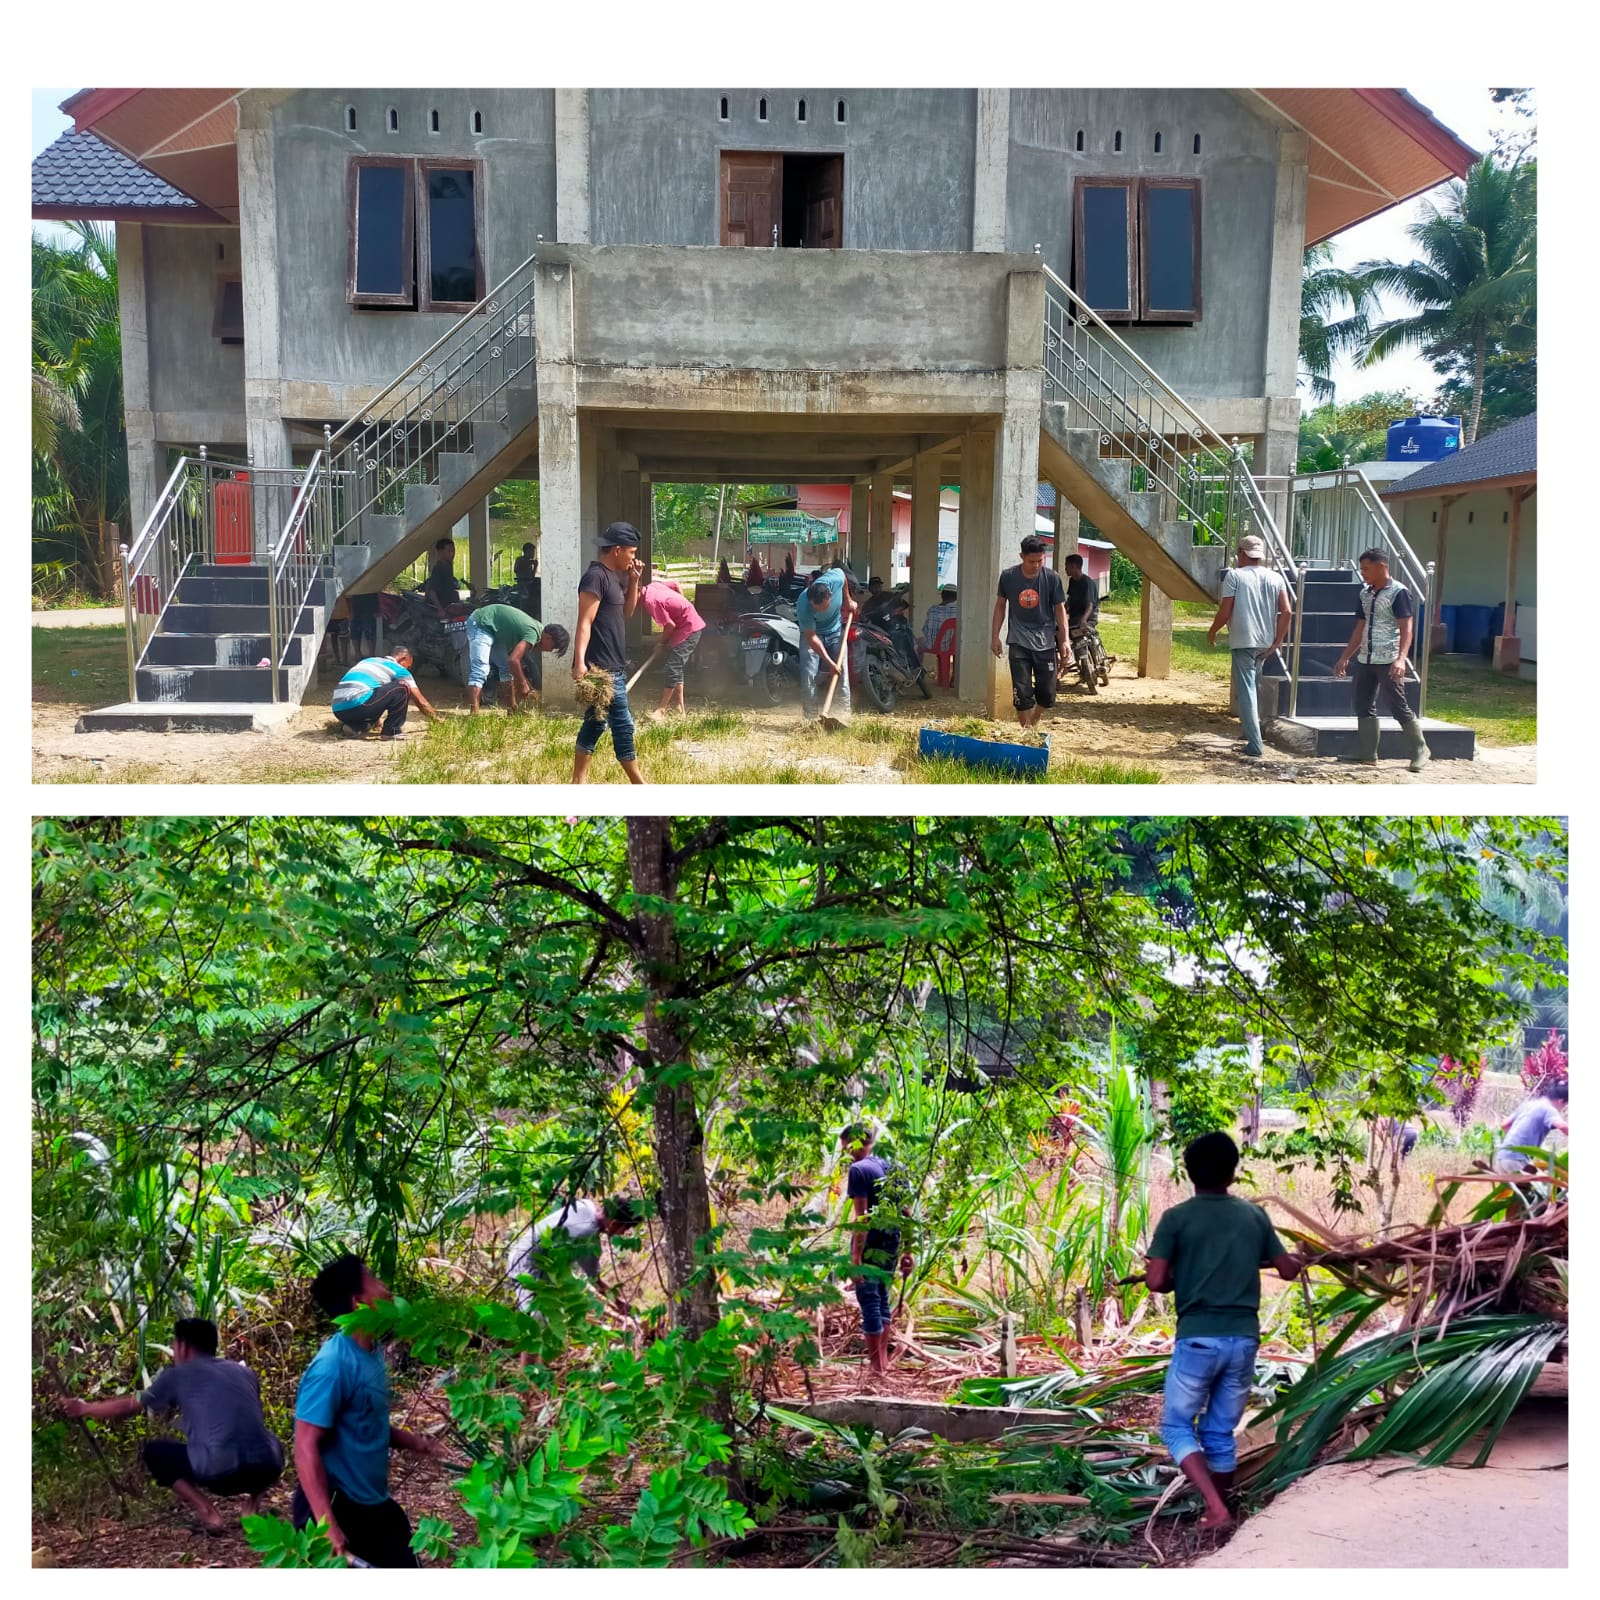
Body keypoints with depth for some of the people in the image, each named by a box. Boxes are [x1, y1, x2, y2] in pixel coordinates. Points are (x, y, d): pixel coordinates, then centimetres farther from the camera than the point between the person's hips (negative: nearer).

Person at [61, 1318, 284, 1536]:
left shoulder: (179, 1375, 15)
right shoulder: (244, 1372, 24)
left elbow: (130, 1405, 30)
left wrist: (85, 1408, 47)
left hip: (219, 1472, -4)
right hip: (267, 1470, 4)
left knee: (153, 1451, 22)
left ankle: (208, 1515, 6)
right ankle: (255, 1509, 16)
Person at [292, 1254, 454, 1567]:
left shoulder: (373, 1352, 4)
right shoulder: (333, 1364, -24)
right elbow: (306, 1448, -25)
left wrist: (413, 1442, 3)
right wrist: (327, 1524, -29)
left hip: (375, 1504, 9)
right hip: (336, 1507, -9)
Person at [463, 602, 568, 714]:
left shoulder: (538, 627, 6)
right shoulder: (533, 633, -24)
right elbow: (513, 660, -32)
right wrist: (523, 685, -18)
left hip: (490, 627, 11)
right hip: (480, 624, -11)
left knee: (508, 668, 16)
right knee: (480, 670, -23)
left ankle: (512, 708, 21)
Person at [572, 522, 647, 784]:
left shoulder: (614, 576, 14)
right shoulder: (595, 577, -15)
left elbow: (627, 612, 25)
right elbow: (584, 622, -22)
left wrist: (634, 581, 12)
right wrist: (579, 662, -30)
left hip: (613, 666, 10)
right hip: (601, 667, -10)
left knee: (596, 722, 13)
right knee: (622, 725, -4)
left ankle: (578, 781, 19)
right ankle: (639, 783, 4)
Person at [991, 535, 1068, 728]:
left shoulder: (1052, 578, -3)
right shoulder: (1008, 576, -2)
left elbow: (1060, 610, 2)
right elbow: (1000, 606, 9)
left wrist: (1064, 641, -4)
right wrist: (995, 636, 5)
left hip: (1045, 643, 0)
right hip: (1018, 643, 0)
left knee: (1047, 695, 2)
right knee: (1022, 693, -3)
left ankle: (1032, 724, 27)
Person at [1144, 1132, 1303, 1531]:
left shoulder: (1176, 1218, -5)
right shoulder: (1255, 1215, 6)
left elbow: (1156, 1281, -12)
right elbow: (1288, 1270, 15)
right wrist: (1299, 1261, 38)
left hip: (1198, 1339, -4)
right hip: (1243, 1339, 4)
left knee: (1177, 1427, 8)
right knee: (1220, 1434, 16)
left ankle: (1216, 1509, -9)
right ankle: (1218, 1511, 20)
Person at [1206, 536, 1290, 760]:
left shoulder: (1234, 575, -6)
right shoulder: (1276, 578, 8)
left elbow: (1225, 611, -10)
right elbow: (1286, 611, -1)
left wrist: (1212, 632, 5)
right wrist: (1278, 640, 4)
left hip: (1242, 641, -6)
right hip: (1266, 643, 6)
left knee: (1245, 692, -6)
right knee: (1252, 687, 24)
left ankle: (1255, 748, -13)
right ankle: (1251, 735, 30)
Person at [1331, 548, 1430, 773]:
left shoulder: (1398, 592, -10)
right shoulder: (1364, 593, 12)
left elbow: (1406, 629, -17)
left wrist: (1401, 659, -28)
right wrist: (1345, 657, 17)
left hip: (1388, 661, -8)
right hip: (1365, 660, 8)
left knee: (1398, 707, -4)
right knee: (1364, 707, 6)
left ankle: (1419, 750, 10)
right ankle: (1367, 754, 11)